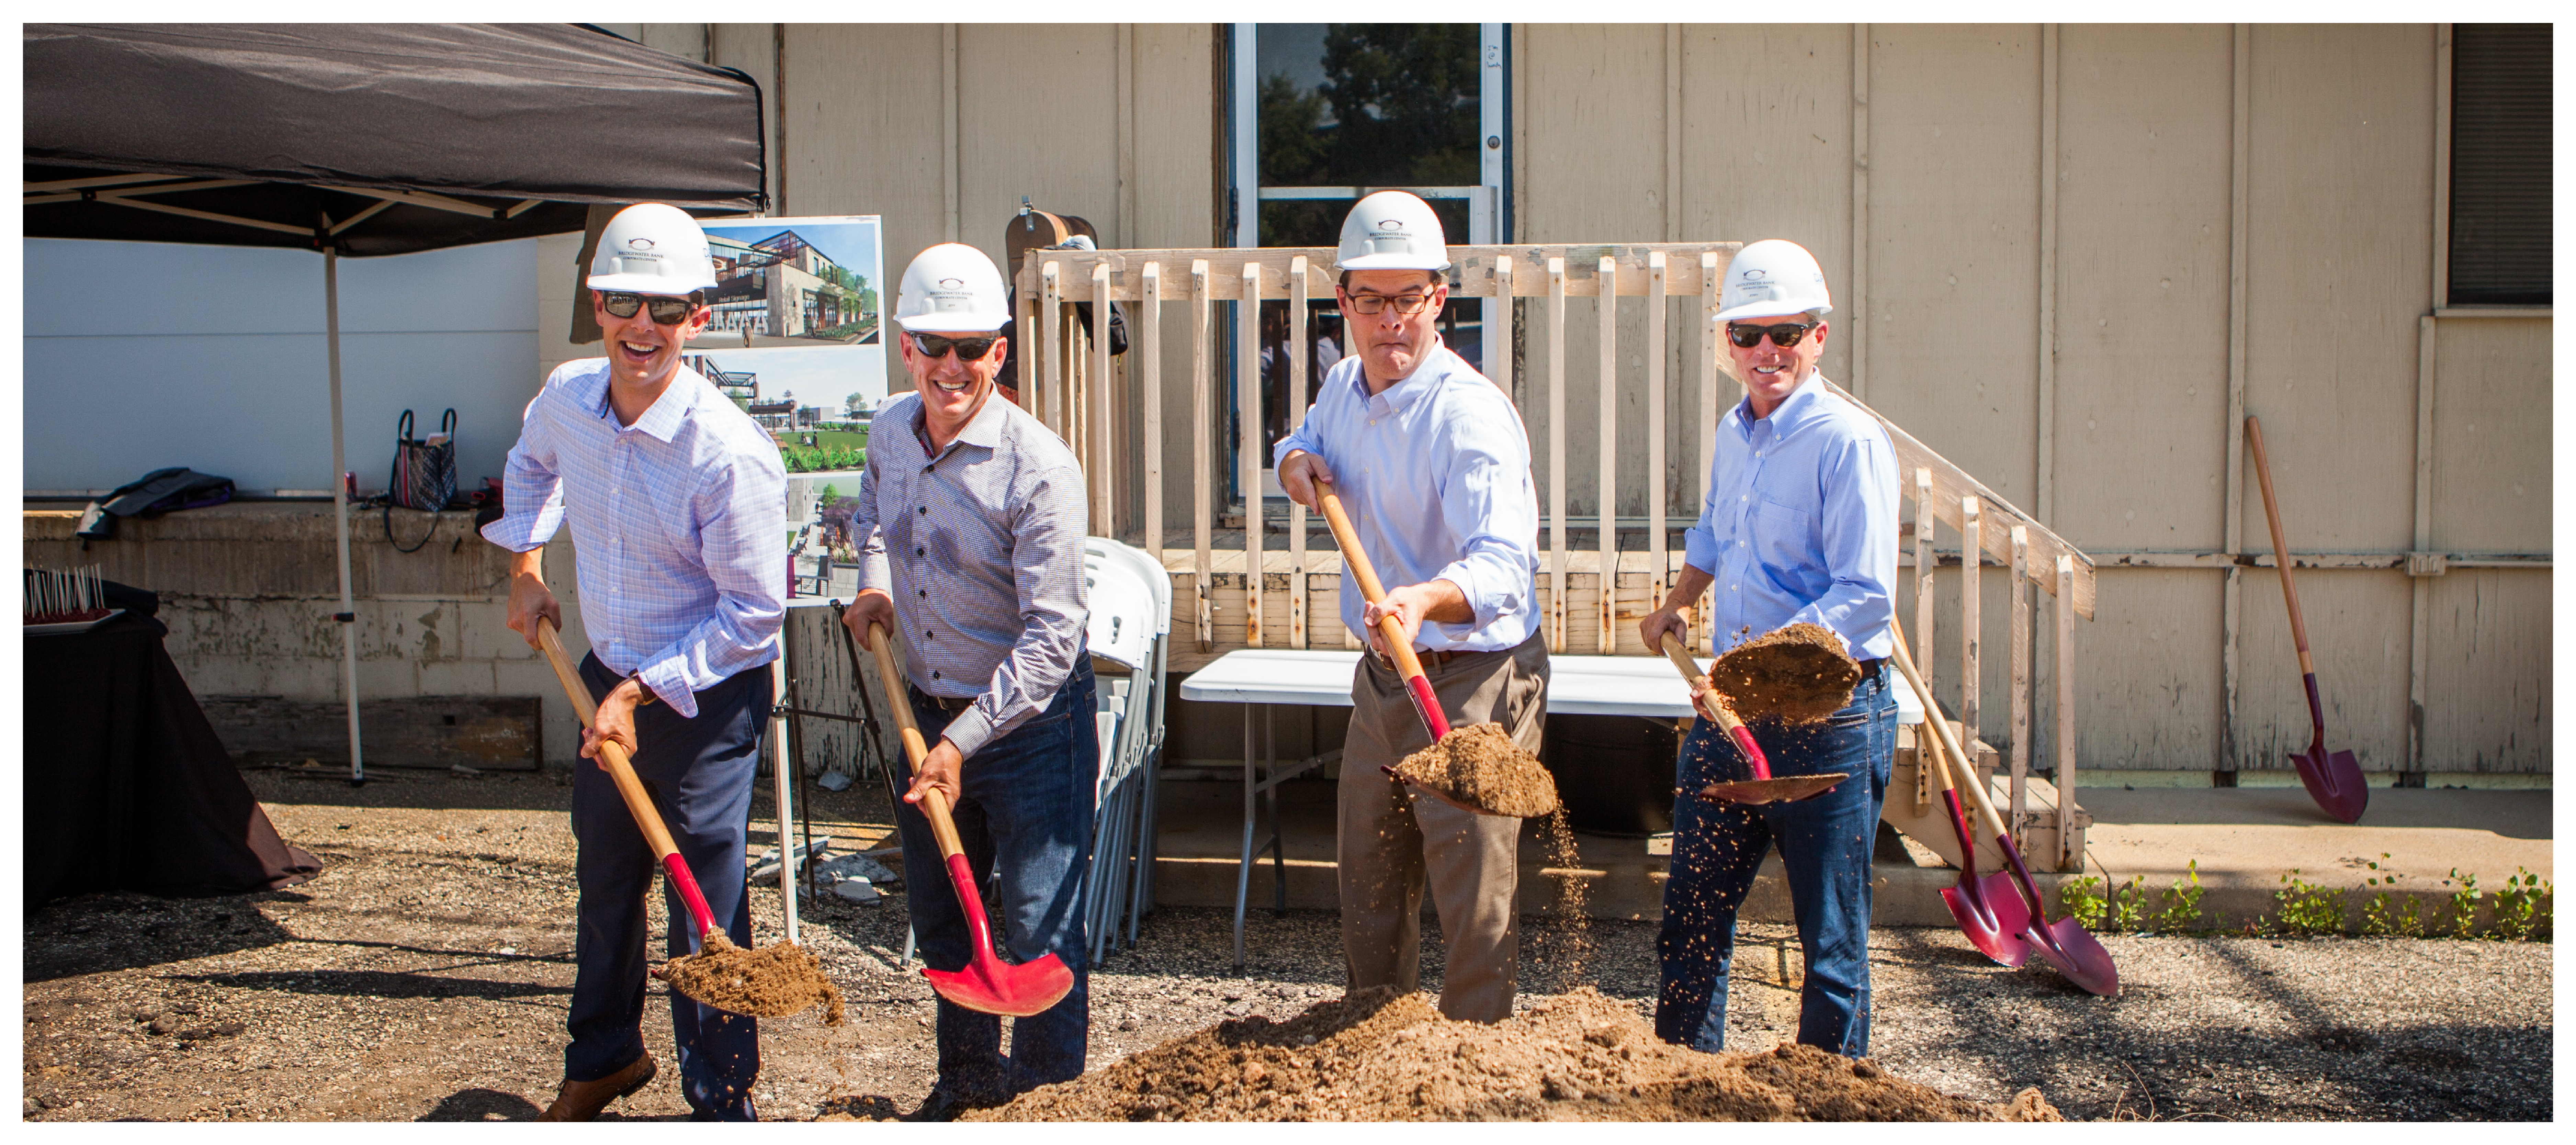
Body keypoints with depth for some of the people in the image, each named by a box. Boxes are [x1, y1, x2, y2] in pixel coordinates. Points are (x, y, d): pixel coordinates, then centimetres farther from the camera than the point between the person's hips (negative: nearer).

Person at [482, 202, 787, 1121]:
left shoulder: (731, 453, -26)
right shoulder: (567, 397, -6)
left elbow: (753, 612, -21)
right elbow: (531, 462, 21)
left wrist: (644, 692, -21)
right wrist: (525, 569, 14)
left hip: (710, 693, -7)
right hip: (609, 674, 7)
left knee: (704, 908, -2)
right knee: (604, 878, 21)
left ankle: (722, 1102, 16)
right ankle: (605, 1055, 43)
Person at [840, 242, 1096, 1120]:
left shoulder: (1038, 468, -22)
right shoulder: (891, 431, 0)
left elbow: (1052, 636, -23)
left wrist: (964, 738, -26)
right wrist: (874, 581, 7)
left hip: (1031, 719, -7)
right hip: (928, 709, 7)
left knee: (1038, 928, -3)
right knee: (940, 917, 19)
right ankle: (968, 1081, 38)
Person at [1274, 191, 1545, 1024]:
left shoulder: (1472, 415, -23)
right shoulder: (1345, 386, 3)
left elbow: (1503, 564, -36)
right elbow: (1305, 443, 26)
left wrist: (1425, 599, -56)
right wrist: (1300, 461, 2)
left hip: (1472, 682, -8)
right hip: (1383, 673, 8)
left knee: (1476, 905, -2)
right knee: (1369, 883, 20)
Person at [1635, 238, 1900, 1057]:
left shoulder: (1849, 442, -12)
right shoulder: (1734, 434, 12)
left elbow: (1865, 597, -20)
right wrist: (1673, 607, 35)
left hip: (1828, 711, -7)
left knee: (1831, 934, 3)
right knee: (1693, 908, 13)